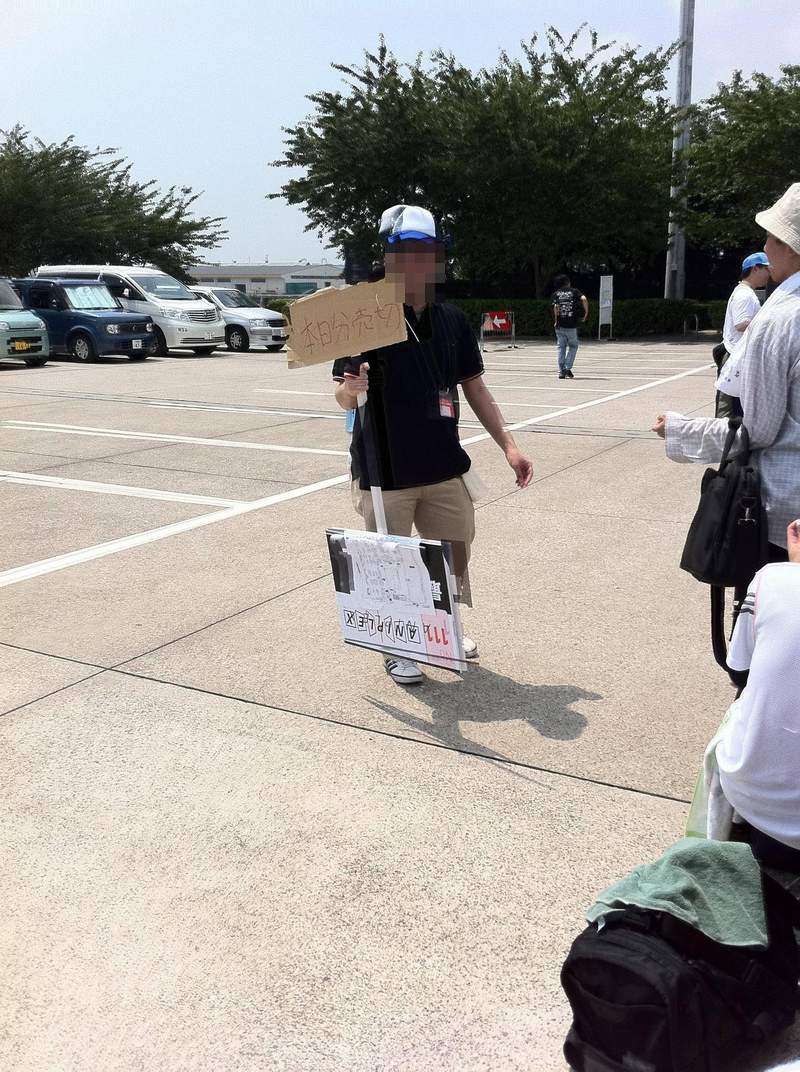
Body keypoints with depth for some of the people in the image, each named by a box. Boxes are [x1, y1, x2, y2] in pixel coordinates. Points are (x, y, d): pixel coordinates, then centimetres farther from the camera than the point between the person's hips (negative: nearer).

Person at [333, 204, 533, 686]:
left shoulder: (453, 320, 5)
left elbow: (474, 386, 12)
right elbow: (343, 395, -10)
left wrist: (508, 444, 7)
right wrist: (350, 388, -35)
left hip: (445, 466, 5)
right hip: (385, 469, -5)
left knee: (455, 556, 17)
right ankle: (397, 648, 30)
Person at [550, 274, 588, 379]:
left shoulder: (556, 293, 7)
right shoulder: (574, 291, 5)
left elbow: (555, 306, -8)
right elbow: (584, 299, -12)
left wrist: (556, 321, -2)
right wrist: (586, 313, -4)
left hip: (560, 325, 2)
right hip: (572, 325, -2)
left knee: (561, 347, 7)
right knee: (573, 346, 11)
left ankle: (561, 372, 4)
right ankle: (567, 368, -2)